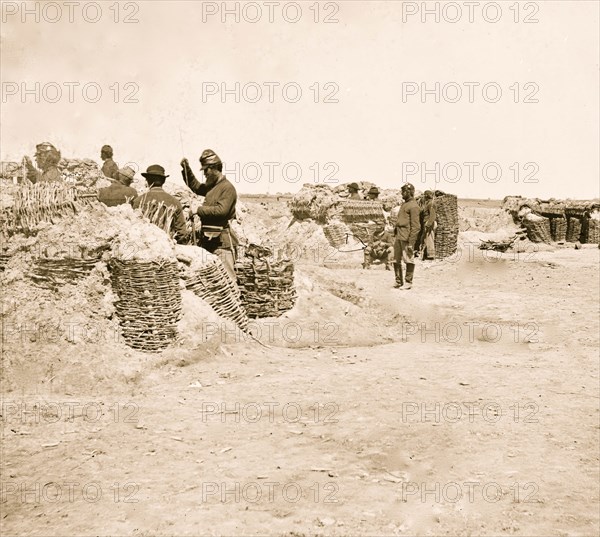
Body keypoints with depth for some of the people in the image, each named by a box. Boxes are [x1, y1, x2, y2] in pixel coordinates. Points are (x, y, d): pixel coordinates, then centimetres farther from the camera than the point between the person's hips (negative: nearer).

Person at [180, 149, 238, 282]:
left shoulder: (227, 188, -10)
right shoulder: (211, 187, 18)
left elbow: (221, 210, -22)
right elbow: (195, 186, 35)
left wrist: (199, 210, -16)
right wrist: (186, 169, 21)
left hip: (222, 241, -9)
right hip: (208, 241, 9)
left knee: (227, 276, -11)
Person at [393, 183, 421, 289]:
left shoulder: (413, 206, -10)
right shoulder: (404, 204, 19)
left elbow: (416, 226, -14)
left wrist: (411, 242, -18)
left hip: (407, 237, -9)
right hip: (398, 236, 9)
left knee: (408, 260, -1)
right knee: (396, 260, 10)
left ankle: (408, 282, 6)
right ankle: (398, 282, 18)